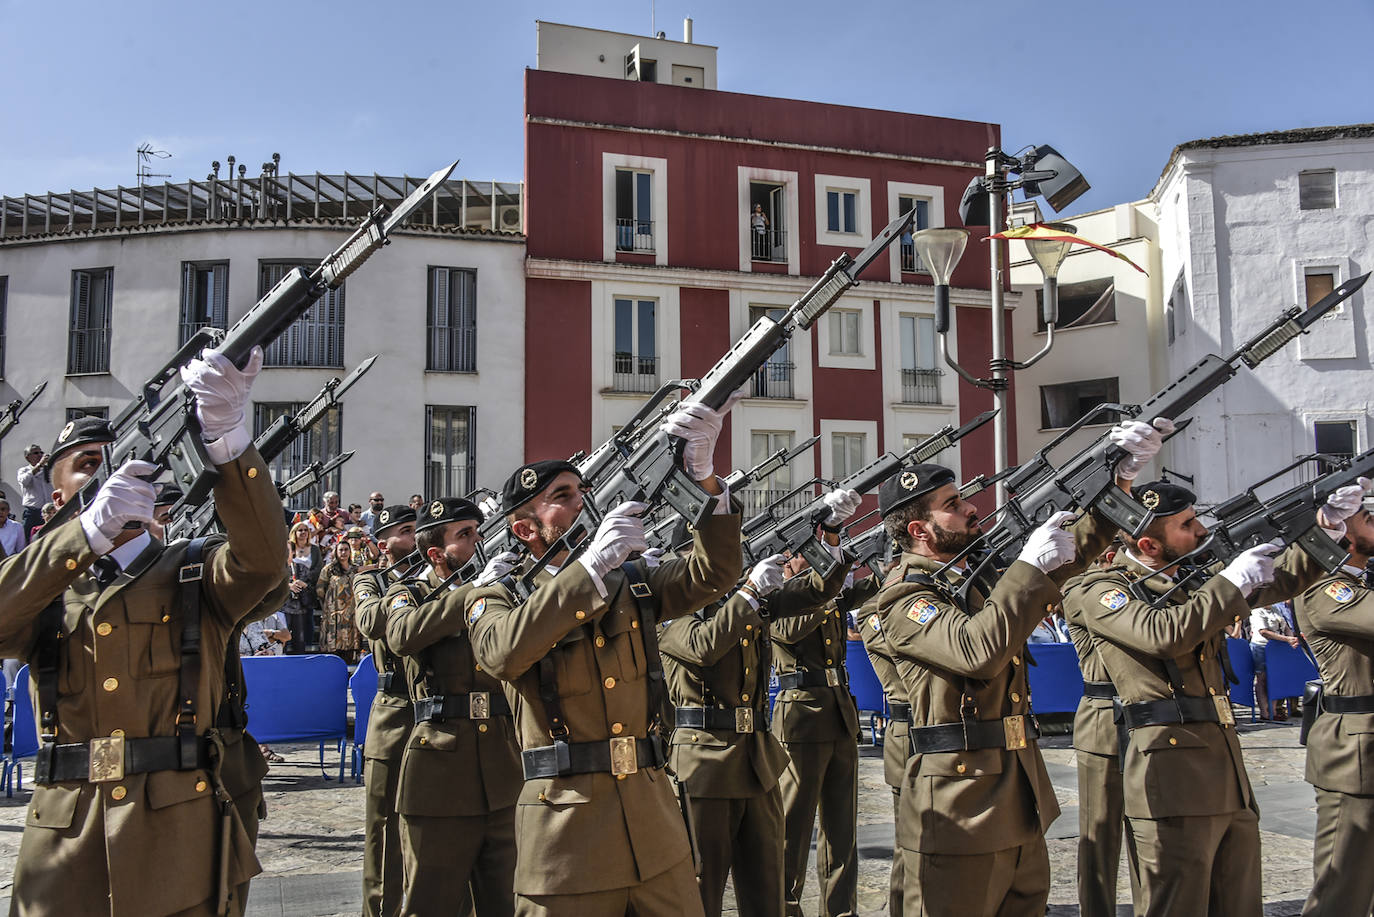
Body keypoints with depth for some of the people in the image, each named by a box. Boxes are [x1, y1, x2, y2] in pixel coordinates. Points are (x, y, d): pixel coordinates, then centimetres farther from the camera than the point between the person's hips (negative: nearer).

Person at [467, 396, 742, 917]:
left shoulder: (632, 583, 11)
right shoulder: (499, 599, 0)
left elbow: (714, 574, -3)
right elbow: (503, 653, -22)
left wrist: (701, 476, -16)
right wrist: (591, 565, -28)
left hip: (654, 820, 4)